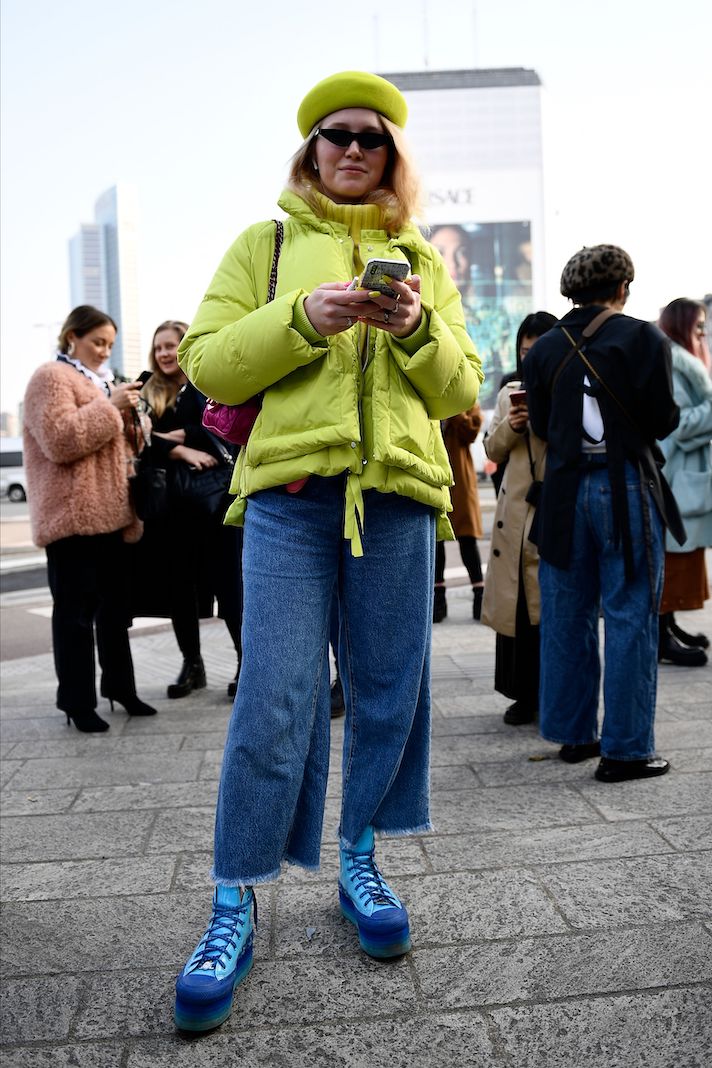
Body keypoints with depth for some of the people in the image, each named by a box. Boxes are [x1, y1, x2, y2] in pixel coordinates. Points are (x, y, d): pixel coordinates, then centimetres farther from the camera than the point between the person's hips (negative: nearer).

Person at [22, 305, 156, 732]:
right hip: (72, 517, -9)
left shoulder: (97, 379, 21)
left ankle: (120, 687, 24)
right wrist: (110, 406, -18)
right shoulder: (52, 378, -6)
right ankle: (78, 702, 4)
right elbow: (61, 440, -20)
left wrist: (126, 415, 11)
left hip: (108, 513, 9)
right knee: (76, 611, -3)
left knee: (115, 606, 13)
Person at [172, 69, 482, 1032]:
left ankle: (358, 861, 26)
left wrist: (419, 328, -6)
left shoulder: (420, 259, 19)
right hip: (290, 490, -3)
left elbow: (461, 390, 13)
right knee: (275, 695, -8)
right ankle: (234, 904, 5)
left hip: (398, 492, 3)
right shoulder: (264, 246, 13)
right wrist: (303, 318, -12)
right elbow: (208, 366, 2)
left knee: (388, 688, 6)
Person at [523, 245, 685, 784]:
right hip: (627, 488, -4)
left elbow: (541, 427, 9)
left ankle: (573, 733, 23)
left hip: (565, 491, 4)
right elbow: (663, 420, -7)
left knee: (567, 617, 13)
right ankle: (626, 748, 7)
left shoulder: (545, 348, 5)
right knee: (630, 618, 2)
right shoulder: (644, 338, -6)